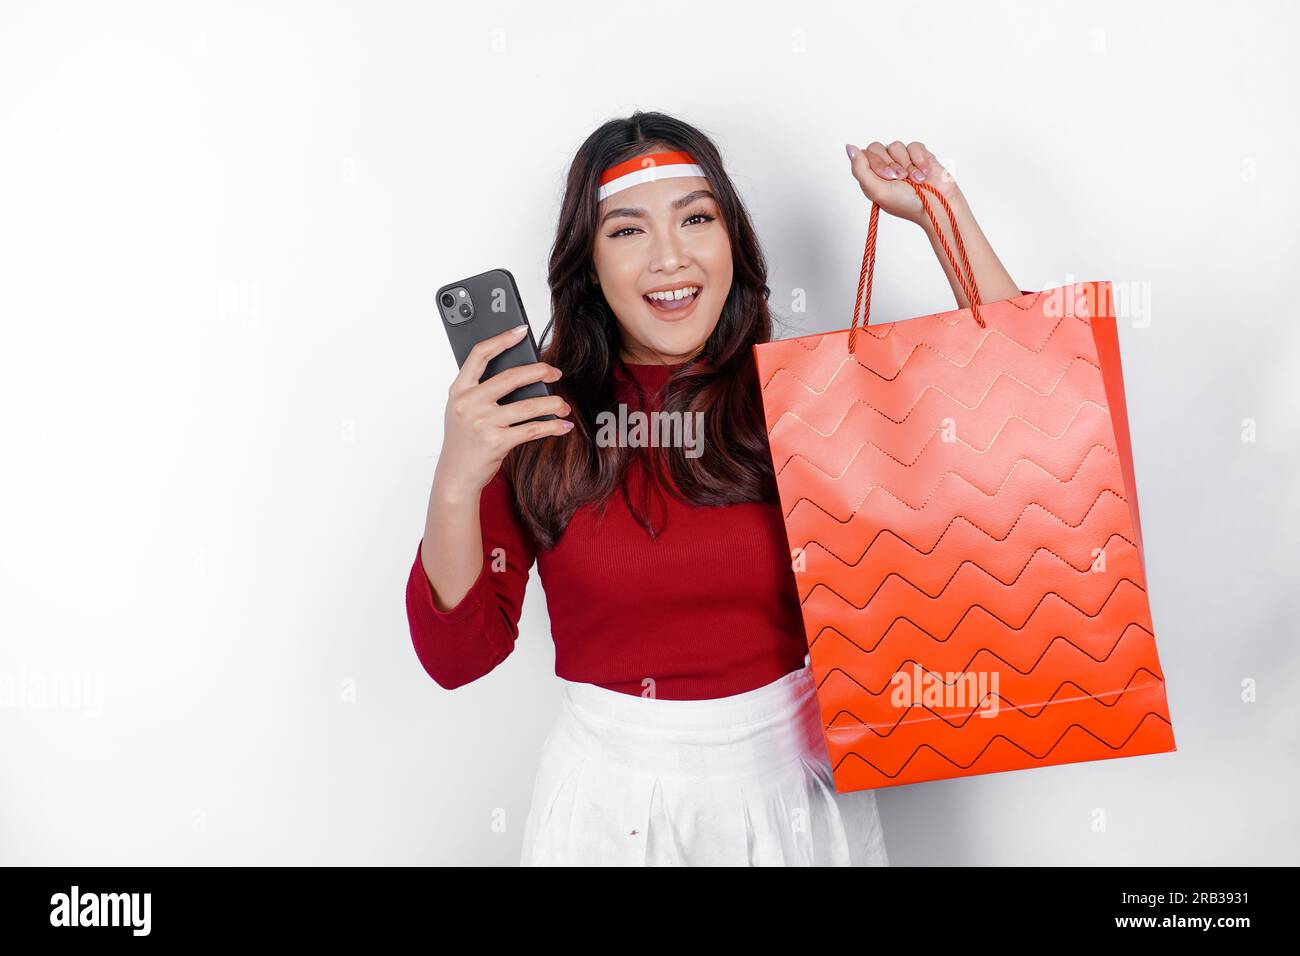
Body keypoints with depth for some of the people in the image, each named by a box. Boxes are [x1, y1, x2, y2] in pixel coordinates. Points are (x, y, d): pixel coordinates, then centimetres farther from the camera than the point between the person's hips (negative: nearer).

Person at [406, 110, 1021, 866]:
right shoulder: (532, 414, -8)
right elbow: (458, 655, -9)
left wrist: (944, 213, -11)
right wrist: (456, 485, -25)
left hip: (792, 788, 1)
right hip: (609, 796, 0)